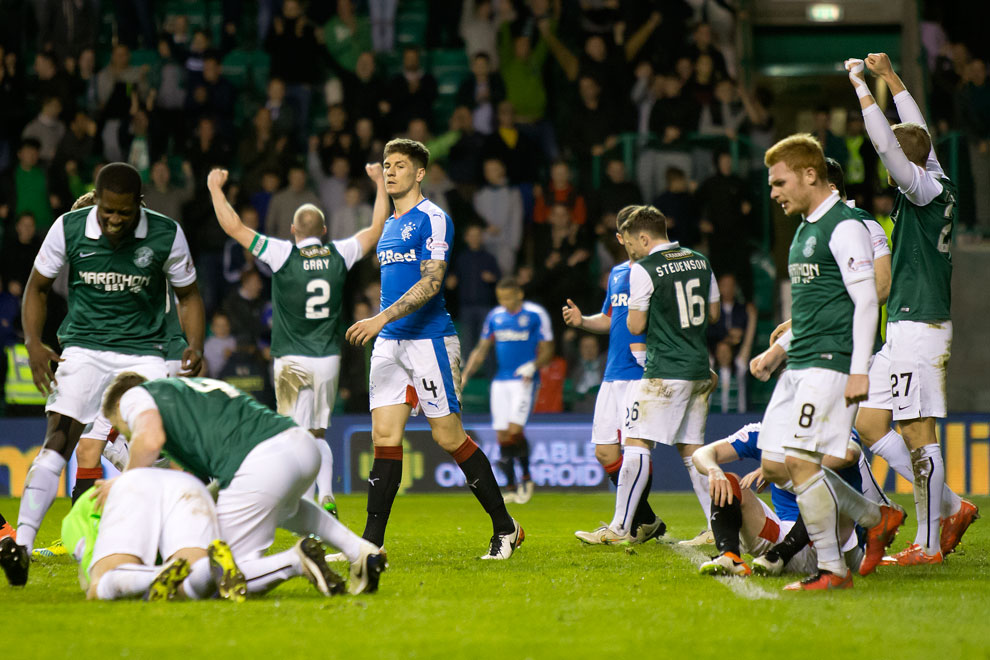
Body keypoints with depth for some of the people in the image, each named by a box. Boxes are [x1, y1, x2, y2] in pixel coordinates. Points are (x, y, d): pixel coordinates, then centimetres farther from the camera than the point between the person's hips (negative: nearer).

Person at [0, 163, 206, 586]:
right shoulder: (68, 229, -7)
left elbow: (188, 295, 8)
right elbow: (38, 287, 8)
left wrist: (195, 346, -9)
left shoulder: (166, 235, -7)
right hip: (84, 348, 0)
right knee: (58, 440, -17)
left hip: (143, 352, 1)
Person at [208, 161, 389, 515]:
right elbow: (377, 228, 14)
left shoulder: (283, 254, -10)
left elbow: (234, 227, -7)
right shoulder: (339, 255, -1)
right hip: (329, 359, 4)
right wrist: (380, 183, 24)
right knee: (317, 434, 18)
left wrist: (215, 188, 5)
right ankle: (327, 498, 5)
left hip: (294, 362, -4)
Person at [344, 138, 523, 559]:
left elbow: (431, 282, -18)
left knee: (449, 437, -4)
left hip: (429, 339, -7)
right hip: (389, 343, 7)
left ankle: (505, 528, 8)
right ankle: (372, 543, -3)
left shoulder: (432, 219, -8)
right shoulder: (389, 226, 18)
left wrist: (384, 317, -25)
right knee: (384, 436, -1)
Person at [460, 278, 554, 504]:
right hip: (501, 381, 5)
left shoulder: (536, 315, -4)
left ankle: (526, 478, 2)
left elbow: (547, 351, -2)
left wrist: (533, 366, -22)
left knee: (514, 431, -18)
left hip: (525, 381, -5)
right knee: (502, 436, 1)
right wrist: (464, 375, 3)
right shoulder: (495, 317, 10)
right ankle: (510, 488, 9)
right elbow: (481, 350, 15)